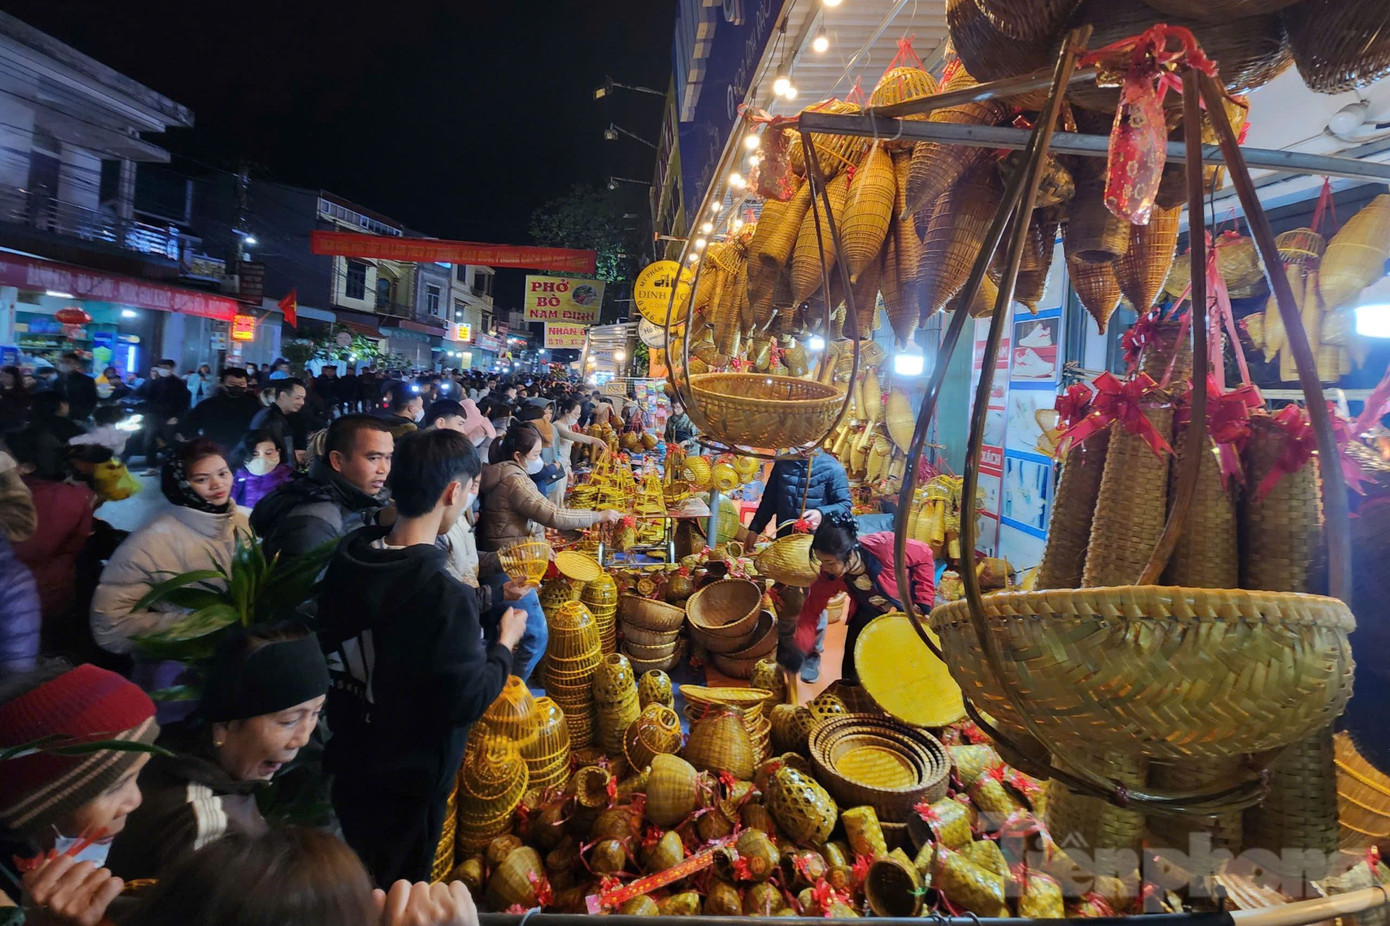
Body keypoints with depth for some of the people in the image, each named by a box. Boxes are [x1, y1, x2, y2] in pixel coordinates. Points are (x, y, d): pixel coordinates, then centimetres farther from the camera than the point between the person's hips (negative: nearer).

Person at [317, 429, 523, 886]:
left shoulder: (346, 559, -9)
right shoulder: (444, 595, -33)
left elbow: (330, 646, 6)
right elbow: (468, 700, -25)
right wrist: (506, 643, -9)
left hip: (347, 761, 6)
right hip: (408, 780, -6)